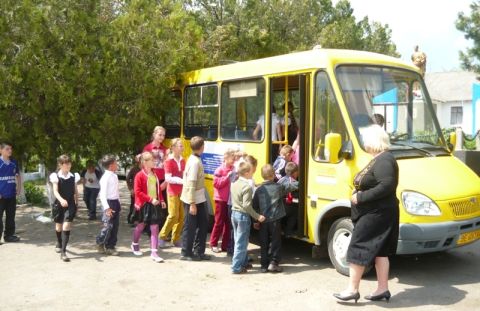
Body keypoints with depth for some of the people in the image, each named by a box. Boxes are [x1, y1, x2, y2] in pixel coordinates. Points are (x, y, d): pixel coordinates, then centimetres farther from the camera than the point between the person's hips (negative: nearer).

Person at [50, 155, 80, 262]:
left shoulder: (73, 176, 0)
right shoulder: (56, 176, -8)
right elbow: (55, 191, -18)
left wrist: (76, 203, 12)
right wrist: (61, 200, -35)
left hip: (70, 204, 0)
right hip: (59, 204, 0)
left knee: (67, 226, -12)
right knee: (59, 226, 18)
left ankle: (63, 252, -10)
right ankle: (59, 244, 46)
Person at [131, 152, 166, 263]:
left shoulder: (154, 174, 8)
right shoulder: (140, 175, -11)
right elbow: (137, 192, -16)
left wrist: (161, 200, 7)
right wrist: (150, 199, -21)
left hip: (155, 204, 5)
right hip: (144, 204, -5)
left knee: (154, 228, -1)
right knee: (141, 225, 14)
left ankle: (154, 252, 0)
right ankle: (135, 245, 40)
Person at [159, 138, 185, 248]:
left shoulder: (182, 161, 9)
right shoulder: (169, 161, -10)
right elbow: (168, 178, -16)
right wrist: (181, 181, -24)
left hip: (182, 192, 6)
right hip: (173, 192, -6)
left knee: (181, 216, 5)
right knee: (173, 215, -9)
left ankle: (175, 239, 15)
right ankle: (162, 236, 7)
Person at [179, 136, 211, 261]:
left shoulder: (195, 159, 9)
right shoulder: (195, 162, -19)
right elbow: (191, 184, -23)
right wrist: (192, 204, -22)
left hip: (199, 199, 9)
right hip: (192, 200, -9)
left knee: (203, 224, 13)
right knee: (190, 227, 3)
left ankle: (199, 252, 22)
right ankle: (186, 253, 15)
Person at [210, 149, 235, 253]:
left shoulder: (233, 169, 4)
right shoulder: (220, 170, -9)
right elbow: (216, 183, -16)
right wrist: (227, 177, -20)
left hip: (231, 200, 5)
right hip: (221, 200, -5)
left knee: (228, 223, 8)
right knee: (219, 222, 3)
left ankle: (226, 245, 17)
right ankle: (213, 244, 16)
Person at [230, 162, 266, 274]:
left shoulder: (234, 184, 7)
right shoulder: (247, 187, -19)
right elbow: (247, 205, -24)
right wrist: (257, 216, -19)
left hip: (234, 213, 9)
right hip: (243, 216, -9)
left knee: (238, 241, 18)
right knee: (241, 243, -1)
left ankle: (244, 262, 31)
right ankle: (236, 267, 3)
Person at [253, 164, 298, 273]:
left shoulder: (259, 190, 2)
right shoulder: (279, 187, -6)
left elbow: (255, 206, 5)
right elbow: (295, 185, -1)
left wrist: (255, 221, 13)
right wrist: (292, 181, 21)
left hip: (263, 221, 3)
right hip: (275, 220, -3)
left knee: (264, 244, 10)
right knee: (275, 242, 8)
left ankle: (264, 265, 14)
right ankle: (273, 263, 2)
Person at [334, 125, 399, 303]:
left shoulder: (384, 160, -18)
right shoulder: (379, 160, 15)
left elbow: (387, 186, -28)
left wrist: (361, 197, -24)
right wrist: (360, 194, 6)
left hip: (375, 215, -11)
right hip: (373, 213, 11)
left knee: (358, 249, -4)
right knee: (379, 251, 12)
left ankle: (352, 290, 4)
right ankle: (382, 289, 18)